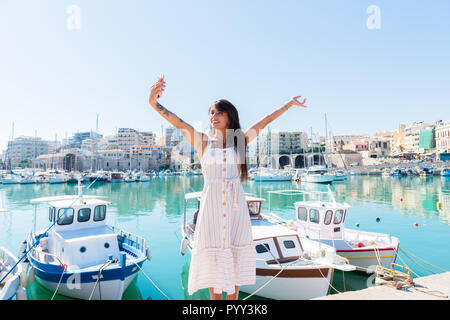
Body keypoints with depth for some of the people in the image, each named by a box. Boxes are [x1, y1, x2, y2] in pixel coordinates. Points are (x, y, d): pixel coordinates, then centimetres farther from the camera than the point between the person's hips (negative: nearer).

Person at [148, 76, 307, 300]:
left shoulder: (240, 140, 5)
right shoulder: (203, 141, 1)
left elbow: (264, 122, 10)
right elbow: (179, 124, -12)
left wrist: (290, 103, 18)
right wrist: (155, 104, -26)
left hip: (235, 205, 2)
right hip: (211, 205, -1)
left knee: (235, 256, 9)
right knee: (213, 257, 6)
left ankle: (233, 300, 26)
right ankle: (215, 300, 23)